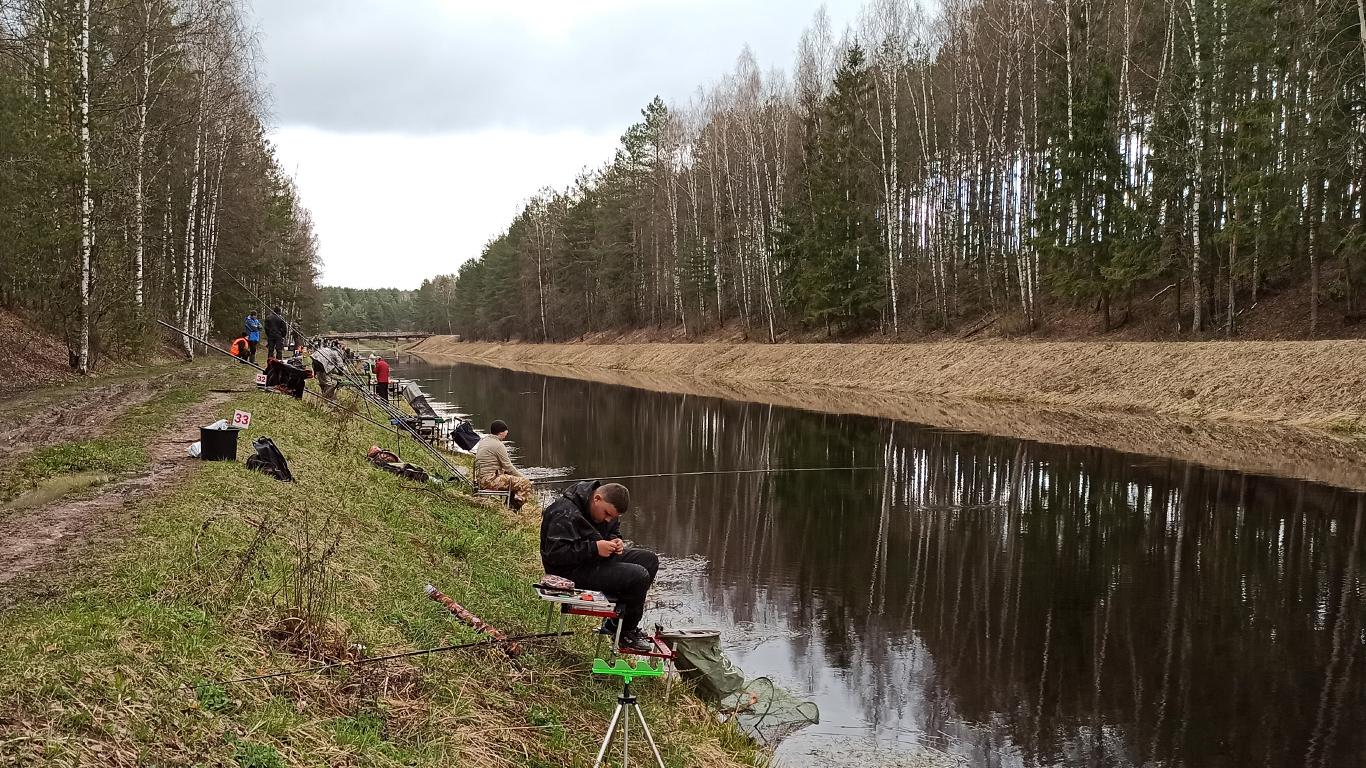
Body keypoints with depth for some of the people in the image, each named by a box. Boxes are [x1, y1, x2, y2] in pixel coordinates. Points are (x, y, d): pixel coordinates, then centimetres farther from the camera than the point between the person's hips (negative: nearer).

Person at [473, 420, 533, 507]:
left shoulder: (483, 441, 15)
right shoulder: (498, 445, -14)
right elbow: (508, 467, -13)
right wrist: (522, 477, 3)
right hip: (490, 480, -10)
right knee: (526, 483, -16)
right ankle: (514, 508, -14)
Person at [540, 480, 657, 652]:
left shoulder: (606, 507, 6)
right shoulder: (566, 514, -24)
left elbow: (613, 532, 23)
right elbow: (555, 553, -29)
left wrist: (615, 542, -2)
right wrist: (595, 548, -30)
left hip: (597, 559, 11)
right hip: (572, 572, -10)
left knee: (650, 560, 6)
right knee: (639, 576, -22)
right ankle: (626, 634, -3)